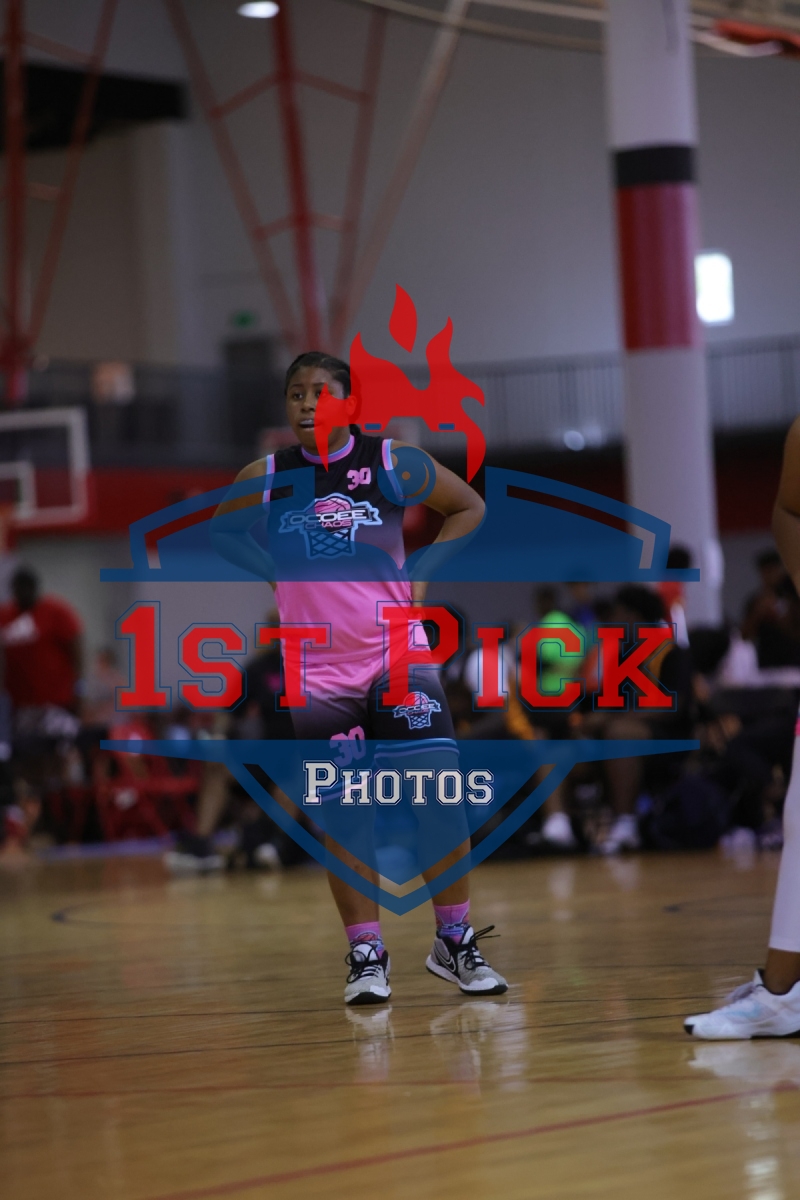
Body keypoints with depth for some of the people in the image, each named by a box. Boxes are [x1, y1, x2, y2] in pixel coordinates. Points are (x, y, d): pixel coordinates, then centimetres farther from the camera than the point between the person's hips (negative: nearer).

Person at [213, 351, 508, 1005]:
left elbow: (469, 508, 9)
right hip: (316, 673, 1)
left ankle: (456, 941, 7)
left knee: (439, 798, -7)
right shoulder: (266, 478, 0)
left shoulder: (392, 461, -3)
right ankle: (366, 954, 13)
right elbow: (223, 531, 18)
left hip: (396, 658, -1)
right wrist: (276, 576, 4)